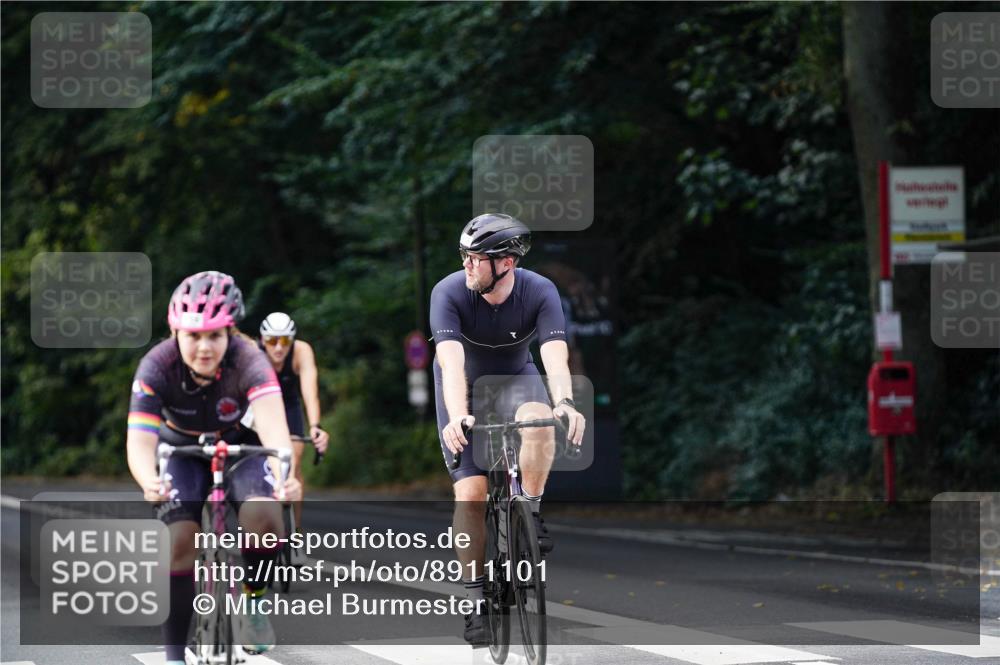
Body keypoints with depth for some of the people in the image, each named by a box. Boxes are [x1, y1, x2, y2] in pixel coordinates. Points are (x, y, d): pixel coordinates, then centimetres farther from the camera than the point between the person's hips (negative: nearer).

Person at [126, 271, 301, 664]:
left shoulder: (248, 361, -32)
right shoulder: (157, 367, -29)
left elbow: (271, 419, -49)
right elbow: (140, 439, -39)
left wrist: (284, 472, -69)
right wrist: (148, 481, -62)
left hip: (240, 447, 0)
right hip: (182, 451, 1)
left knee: (263, 515, -30)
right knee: (180, 540, -20)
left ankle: (252, 599, -2)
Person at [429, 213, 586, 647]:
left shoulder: (540, 293, -24)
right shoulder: (449, 293, -27)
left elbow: (555, 356, -36)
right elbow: (451, 363, -38)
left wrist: (565, 403, -56)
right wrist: (458, 416, -55)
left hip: (515, 377, 0)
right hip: (464, 387, 0)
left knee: (539, 421, -36)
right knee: (470, 491, -11)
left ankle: (530, 515, -16)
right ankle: (477, 598, 0)